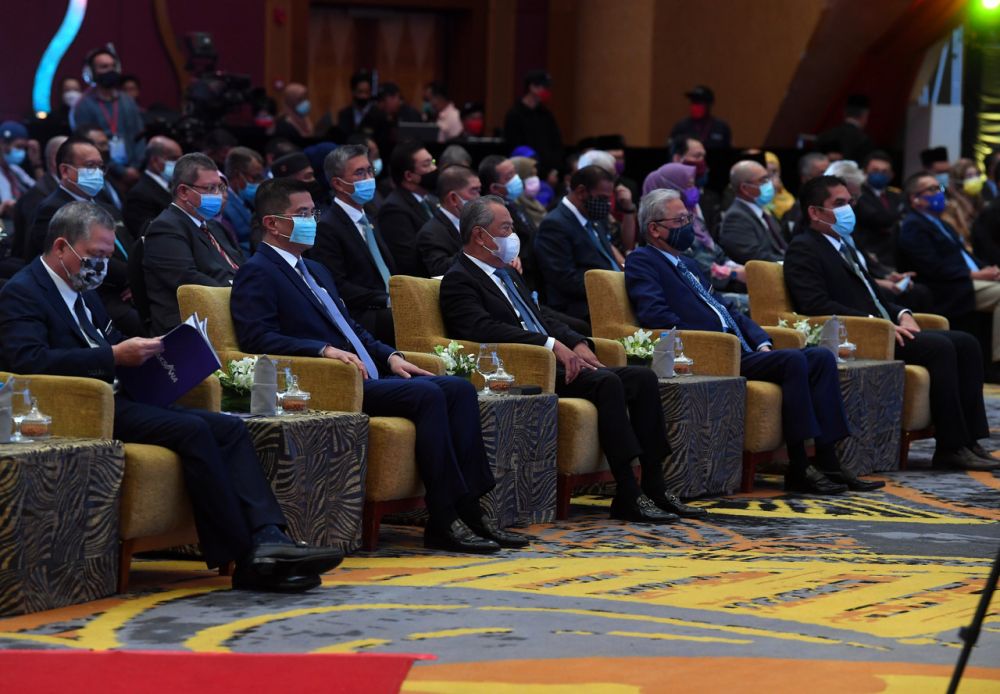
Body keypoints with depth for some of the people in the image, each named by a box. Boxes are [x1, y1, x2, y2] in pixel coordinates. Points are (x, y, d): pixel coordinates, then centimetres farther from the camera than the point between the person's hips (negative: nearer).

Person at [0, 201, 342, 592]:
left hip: (113, 400, 9)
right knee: (191, 430, -27)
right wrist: (115, 356, -22)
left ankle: (268, 538, -26)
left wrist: (142, 349, 3)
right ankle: (247, 559, -25)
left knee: (229, 428, -9)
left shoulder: (82, 293, 24)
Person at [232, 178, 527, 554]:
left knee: (460, 388, -7)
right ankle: (444, 520, -26)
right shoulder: (258, 274, -2)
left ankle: (469, 509, -13)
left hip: (367, 377, 9)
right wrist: (325, 350, -24)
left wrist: (389, 355, 11)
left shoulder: (316, 271, 28)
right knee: (426, 394, -27)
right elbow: (256, 337, -16)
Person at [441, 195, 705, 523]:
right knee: (606, 382, -29)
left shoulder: (506, 274, 26)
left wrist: (578, 344, 4)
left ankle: (654, 487, -7)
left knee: (643, 377, -5)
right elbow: (484, 328, -21)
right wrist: (551, 344, -25)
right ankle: (628, 496, -29)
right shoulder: (458, 281, -5)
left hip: (556, 363, 10)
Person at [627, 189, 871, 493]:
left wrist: (761, 343, 8)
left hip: (741, 351, 9)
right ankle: (798, 470, -24)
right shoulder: (641, 262, 1)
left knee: (821, 357, -7)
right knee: (794, 361, -27)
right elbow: (654, 314, -15)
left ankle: (827, 462, -13)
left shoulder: (688, 265, 29)